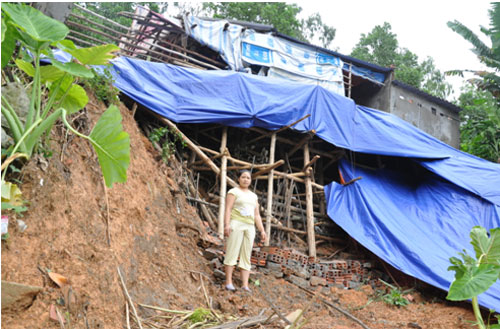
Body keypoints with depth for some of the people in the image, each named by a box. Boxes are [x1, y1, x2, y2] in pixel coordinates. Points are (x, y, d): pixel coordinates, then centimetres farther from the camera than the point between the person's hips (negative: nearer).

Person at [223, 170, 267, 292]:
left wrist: (262, 230, 7)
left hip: (249, 227, 6)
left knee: (246, 256, -1)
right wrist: (227, 224, -22)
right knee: (232, 253, -11)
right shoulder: (233, 191, 3)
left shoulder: (253, 196, 21)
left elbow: (257, 215, 18)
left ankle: (245, 285, -5)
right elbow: (228, 209, -8)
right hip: (235, 224, -5)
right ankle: (228, 282, -10)